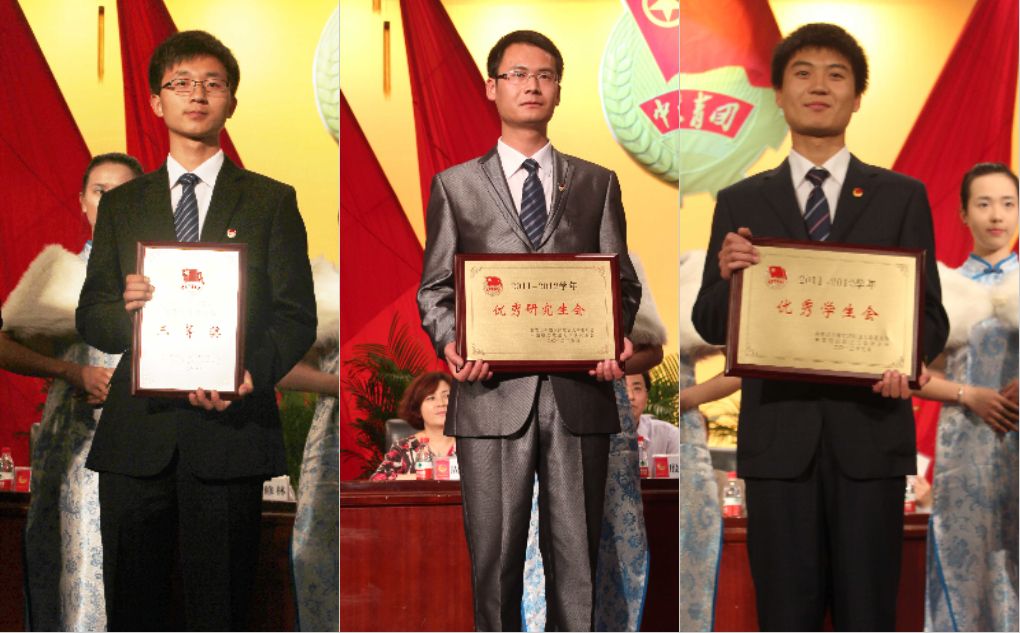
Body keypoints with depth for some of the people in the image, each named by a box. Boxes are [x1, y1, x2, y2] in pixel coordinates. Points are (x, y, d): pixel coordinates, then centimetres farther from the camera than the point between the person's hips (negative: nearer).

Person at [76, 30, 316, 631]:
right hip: (136, 435, 2)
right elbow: (90, 317, 13)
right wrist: (126, 309, -11)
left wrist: (254, 374, -17)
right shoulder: (121, 205, 17)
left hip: (231, 431, -2)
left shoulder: (272, 201, 9)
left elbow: (297, 316, 3)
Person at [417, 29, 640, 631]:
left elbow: (623, 283, 10)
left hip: (580, 392, 1)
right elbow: (436, 287, 8)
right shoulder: (456, 185, 11)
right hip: (493, 392, -1)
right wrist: (450, 342, -11)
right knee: (495, 553, 3)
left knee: (577, 552, 5)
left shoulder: (598, 183, 14)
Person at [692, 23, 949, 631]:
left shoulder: (902, 196, 8)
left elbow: (930, 311, 4)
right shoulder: (741, 202, 9)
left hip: (869, 430, 0)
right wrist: (729, 276, -15)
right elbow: (712, 325, 7)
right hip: (777, 435, 1)